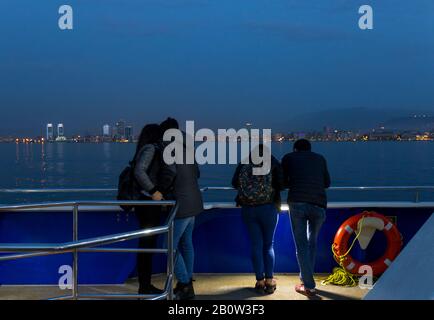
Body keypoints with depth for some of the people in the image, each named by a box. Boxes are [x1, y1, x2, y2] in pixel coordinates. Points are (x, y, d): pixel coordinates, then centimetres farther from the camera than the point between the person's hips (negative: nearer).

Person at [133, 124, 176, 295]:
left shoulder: (155, 150, 16)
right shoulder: (150, 149, -12)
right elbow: (139, 172, -25)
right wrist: (154, 191, -25)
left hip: (151, 204, 10)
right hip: (147, 204, -10)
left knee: (149, 244, 14)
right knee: (146, 245, -4)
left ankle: (146, 285, 22)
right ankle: (144, 288, 3)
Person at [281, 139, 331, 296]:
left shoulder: (289, 157, 17)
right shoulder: (320, 158, 22)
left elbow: (283, 183, 17)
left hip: (297, 203, -2)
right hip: (319, 205, 2)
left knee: (301, 245, 3)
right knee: (312, 243, 21)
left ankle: (308, 286, -2)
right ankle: (305, 278, 26)